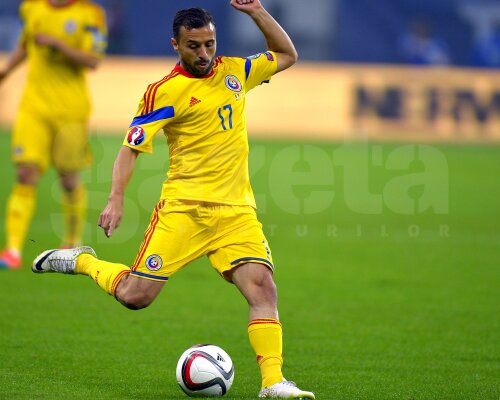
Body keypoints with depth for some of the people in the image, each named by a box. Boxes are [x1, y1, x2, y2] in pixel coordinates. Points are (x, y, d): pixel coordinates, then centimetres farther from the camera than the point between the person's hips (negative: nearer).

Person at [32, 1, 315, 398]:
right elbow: (131, 149, -5)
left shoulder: (232, 71, 11)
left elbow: (287, 55, 25)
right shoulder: (164, 91, -5)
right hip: (183, 207, -4)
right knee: (135, 296, -5)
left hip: (236, 209, 4)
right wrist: (116, 199, -18)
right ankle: (81, 261, 22)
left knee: (262, 288, -15)